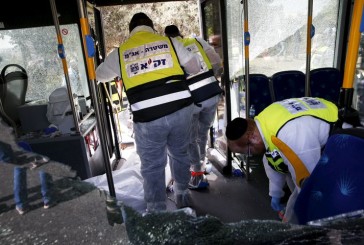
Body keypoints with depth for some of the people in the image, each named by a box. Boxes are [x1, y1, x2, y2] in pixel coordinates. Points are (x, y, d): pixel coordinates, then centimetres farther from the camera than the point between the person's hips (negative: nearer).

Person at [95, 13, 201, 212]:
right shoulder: (169, 42, 9)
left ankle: (157, 212, 25)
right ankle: (182, 196, 43)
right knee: (180, 154, 24)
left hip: (147, 116, -2)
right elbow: (195, 68, 15)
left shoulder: (120, 53, 10)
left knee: (152, 166, 13)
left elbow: (99, 75, 26)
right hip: (180, 108, 2)